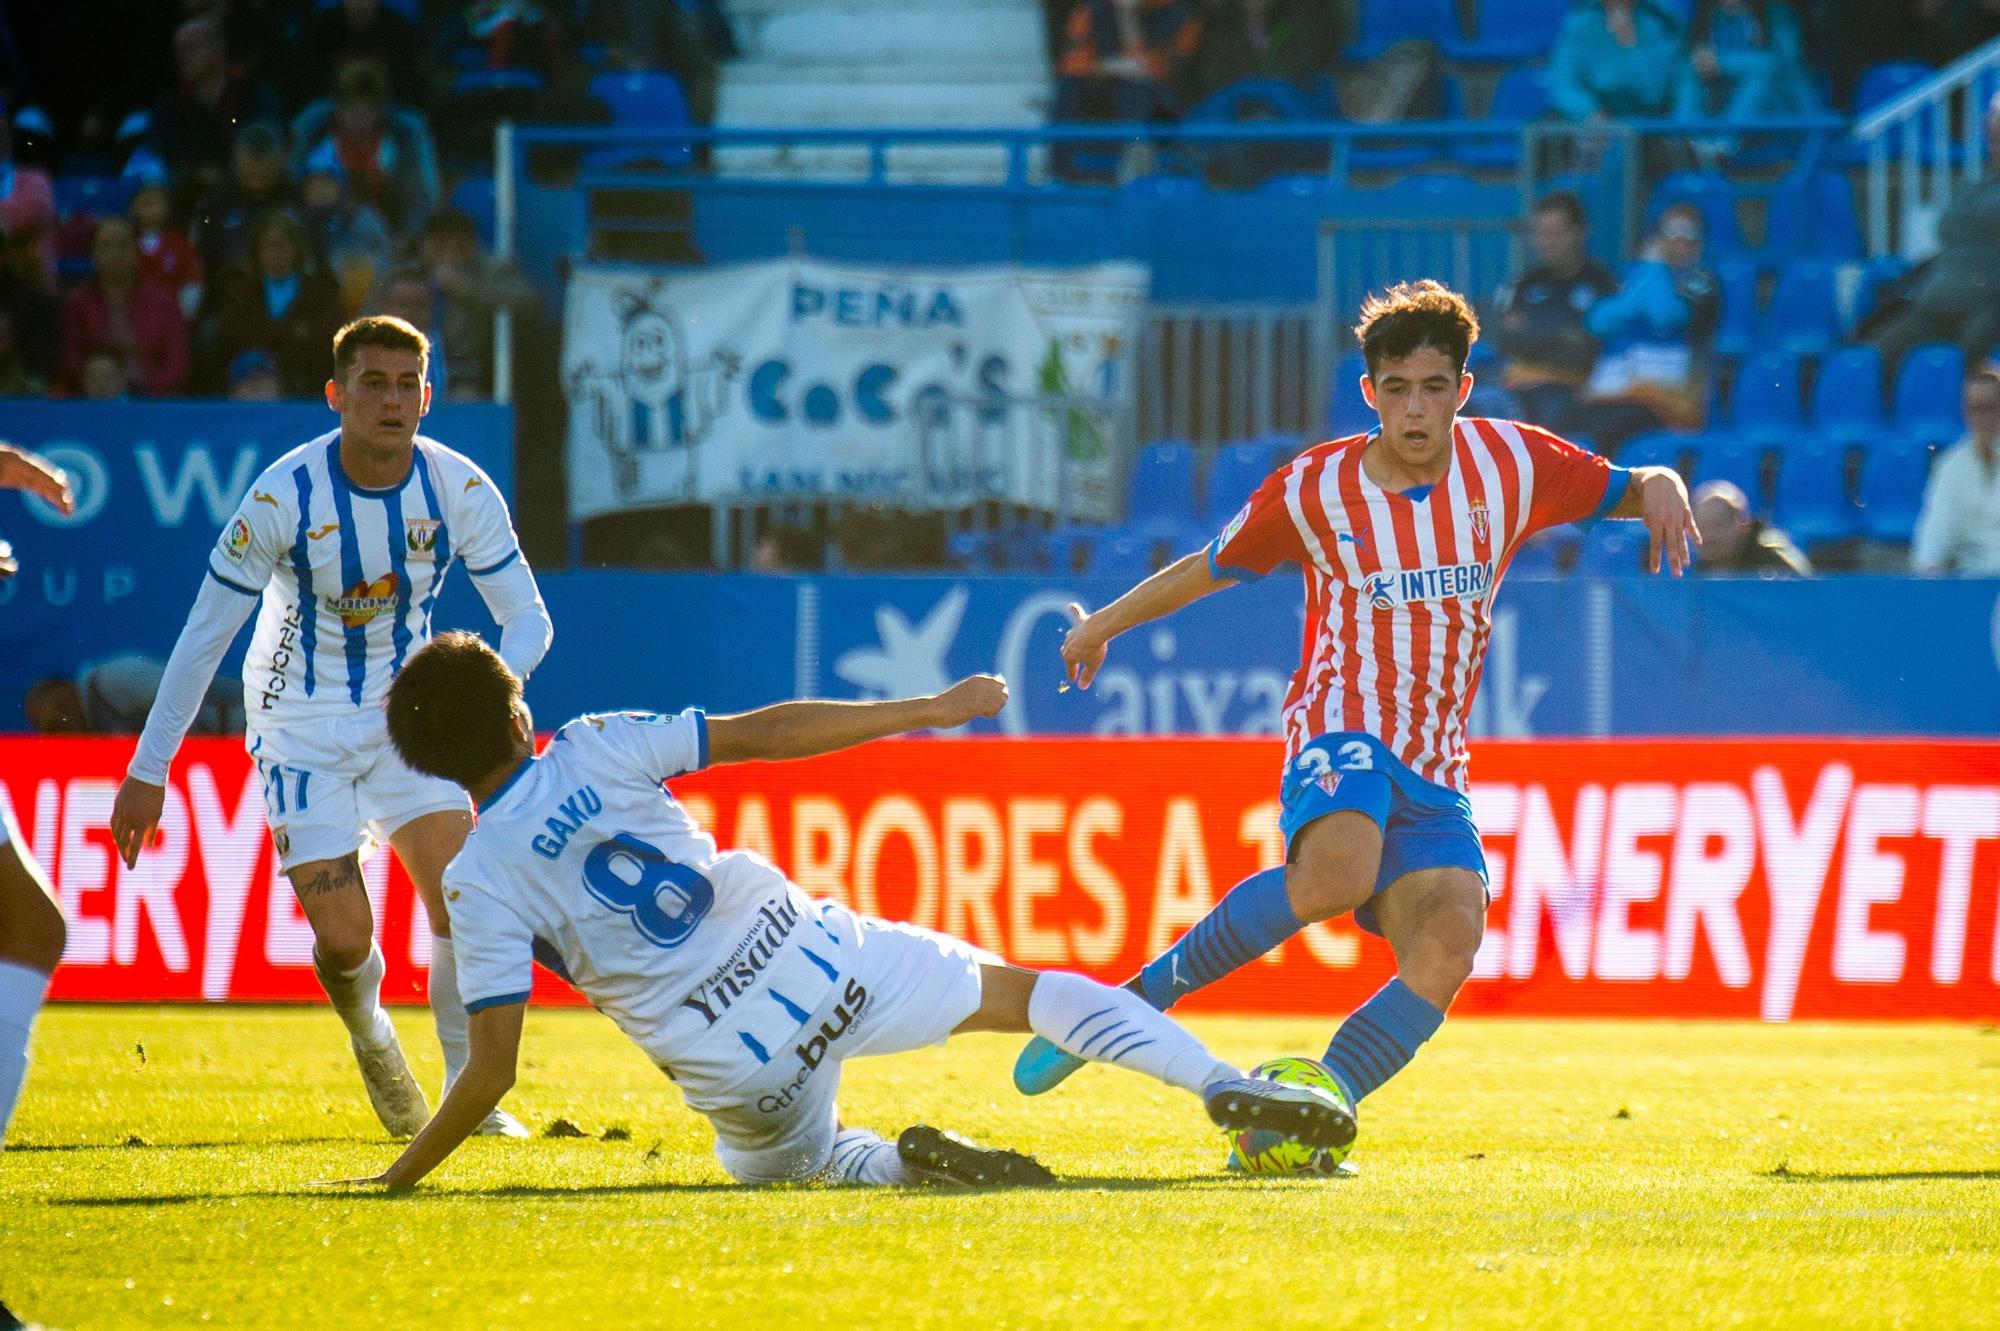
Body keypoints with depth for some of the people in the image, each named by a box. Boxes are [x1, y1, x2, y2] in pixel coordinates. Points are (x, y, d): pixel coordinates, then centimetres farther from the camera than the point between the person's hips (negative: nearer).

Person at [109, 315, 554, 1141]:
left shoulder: (460, 491, -13)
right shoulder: (283, 496, -20)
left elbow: (529, 618, -8)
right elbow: (205, 634, -13)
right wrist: (148, 770, -12)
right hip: (302, 725, -3)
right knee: (344, 939, -11)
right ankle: (370, 1036, 24)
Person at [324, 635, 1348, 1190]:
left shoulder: (477, 884, -5)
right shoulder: (594, 749, 0)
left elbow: (491, 1070, -10)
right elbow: (762, 735, 1)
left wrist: (396, 1181, 1)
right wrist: (928, 711, 8)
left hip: (734, 1067, -1)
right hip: (818, 960, 1)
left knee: (790, 1164, 32)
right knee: (1023, 990, 20)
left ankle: (901, 1165, -4)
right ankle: (1223, 1085, 0)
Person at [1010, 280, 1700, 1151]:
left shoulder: (1508, 463, 6)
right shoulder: (1314, 489, 1)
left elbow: (1626, 490, 16)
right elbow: (1214, 567, 17)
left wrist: (1660, 486, -9)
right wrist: (1105, 623, 27)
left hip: (1435, 771, 3)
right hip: (1342, 731, -3)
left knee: (1448, 949, -24)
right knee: (1337, 875, -37)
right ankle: (1147, 995, -20)